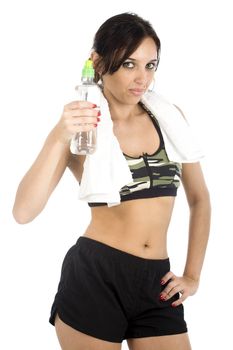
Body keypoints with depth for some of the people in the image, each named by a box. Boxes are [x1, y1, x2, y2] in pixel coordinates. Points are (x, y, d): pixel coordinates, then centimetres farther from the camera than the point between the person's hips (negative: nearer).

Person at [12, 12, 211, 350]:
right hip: (94, 278, -3)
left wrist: (192, 276, 12)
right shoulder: (80, 128, -4)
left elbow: (200, 199, 16)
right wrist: (58, 138, -25)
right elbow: (23, 212, -15)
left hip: (156, 285, 3)